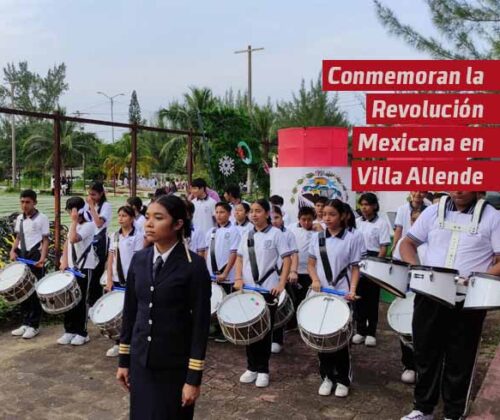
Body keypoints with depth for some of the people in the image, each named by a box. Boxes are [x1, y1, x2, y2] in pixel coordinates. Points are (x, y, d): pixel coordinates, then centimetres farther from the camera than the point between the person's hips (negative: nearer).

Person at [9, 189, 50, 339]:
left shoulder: (41, 218, -5)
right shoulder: (19, 218, 12)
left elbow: (45, 240, -7)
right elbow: (18, 238, 19)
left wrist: (43, 258, -19)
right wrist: (13, 251, 0)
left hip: (35, 257, -6)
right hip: (21, 257, 6)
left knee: (35, 292, -1)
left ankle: (34, 325, 6)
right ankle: (26, 323, 20)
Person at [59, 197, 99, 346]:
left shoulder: (89, 225, -14)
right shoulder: (74, 225, 13)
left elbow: (73, 239, -28)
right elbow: (67, 243, 16)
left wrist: (74, 221, -20)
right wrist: (64, 261, 4)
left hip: (84, 268, -8)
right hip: (71, 267, 8)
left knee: (81, 301, -1)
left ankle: (82, 333, 9)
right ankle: (70, 330, 21)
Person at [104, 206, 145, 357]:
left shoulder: (138, 236, -7)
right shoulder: (114, 236, 8)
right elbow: (111, 258, 6)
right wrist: (109, 280, 0)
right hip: (116, 280, 5)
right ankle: (119, 343, 21)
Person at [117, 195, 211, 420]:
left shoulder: (194, 266, -14)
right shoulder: (138, 260, 1)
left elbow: (200, 324, -13)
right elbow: (130, 311, 8)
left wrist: (194, 378, -13)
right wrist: (123, 360, 10)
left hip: (175, 366, -4)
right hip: (140, 361, 4)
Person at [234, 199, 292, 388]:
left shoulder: (276, 234, -4)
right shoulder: (247, 235, 10)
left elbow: (287, 259, -7)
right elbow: (239, 258, 14)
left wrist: (281, 284, -15)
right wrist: (238, 278, -2)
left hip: (268, 289, -4)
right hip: (248, 288, 4)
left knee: (265, 330, 4)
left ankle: (263, 370, 16)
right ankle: (252, 367, 22)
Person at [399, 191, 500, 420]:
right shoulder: (433, 212, 5)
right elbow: (408, 242, 9)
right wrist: (415, 268, -10)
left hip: (467, 303, -3)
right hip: (429, 298, 3)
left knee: (459, 362, 10)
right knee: (425, 355, 14)